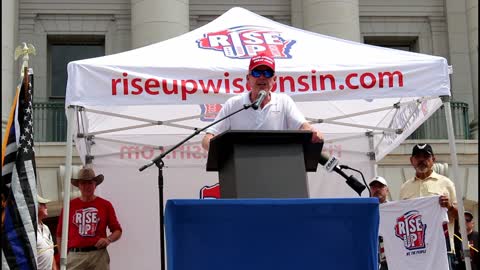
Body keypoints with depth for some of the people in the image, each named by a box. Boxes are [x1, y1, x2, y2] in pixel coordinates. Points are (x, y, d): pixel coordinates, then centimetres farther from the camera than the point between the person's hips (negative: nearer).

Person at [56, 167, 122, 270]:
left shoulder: (105, 205, 8)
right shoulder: (69, 206, 8)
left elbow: (117, 231, 11)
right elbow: (60, 235, 11)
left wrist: (109, 239, -9)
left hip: (99, 255, 0)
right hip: (75, 256, 0)